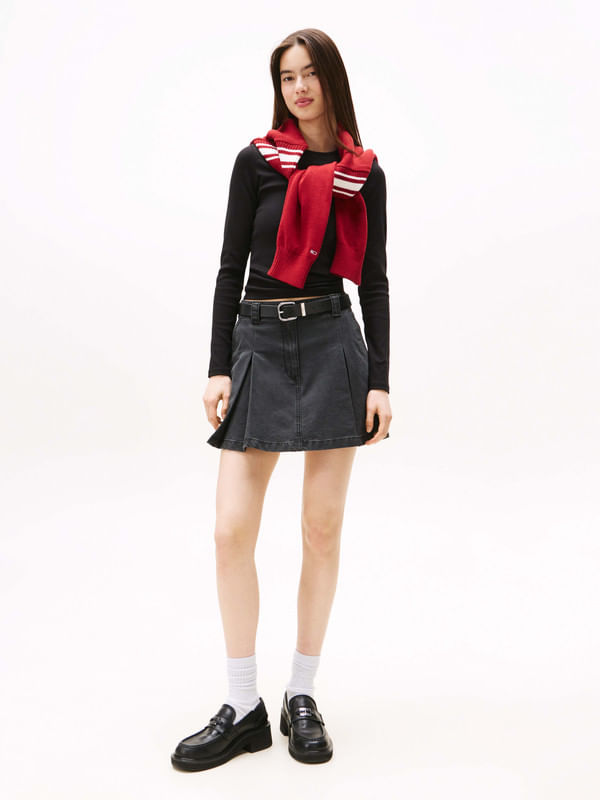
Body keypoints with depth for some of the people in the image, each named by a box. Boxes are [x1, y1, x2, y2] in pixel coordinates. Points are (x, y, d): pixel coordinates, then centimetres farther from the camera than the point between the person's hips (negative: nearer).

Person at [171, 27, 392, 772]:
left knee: (322, 528, 3)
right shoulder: (255, 161, 5)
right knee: (232, 531, -4)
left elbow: (375, 280, 6)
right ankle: (243, 708, 9)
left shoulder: (364, 173, 7)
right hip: (259, 343, 0)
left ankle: (302, 697, 17)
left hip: (334, 346, 0)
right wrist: (218, 368, -5)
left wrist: (379, 380, -1)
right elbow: (230, 266, 2)